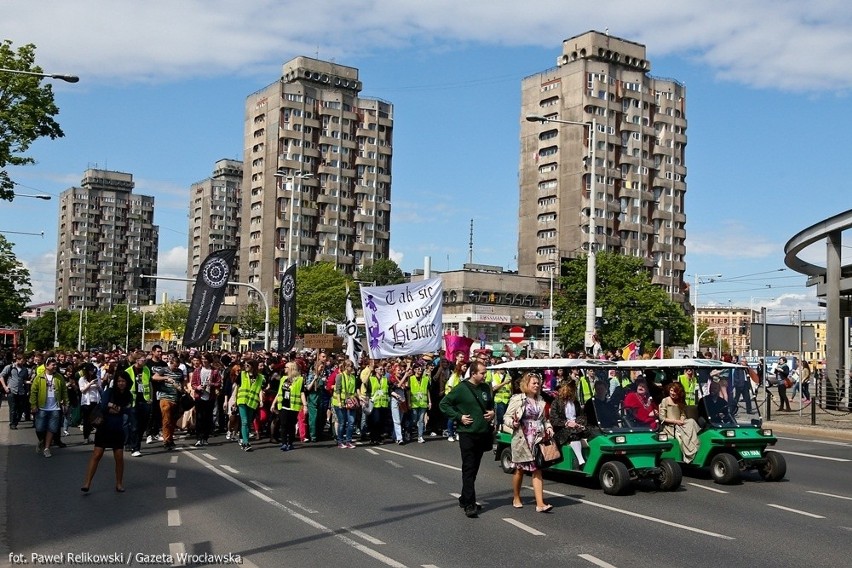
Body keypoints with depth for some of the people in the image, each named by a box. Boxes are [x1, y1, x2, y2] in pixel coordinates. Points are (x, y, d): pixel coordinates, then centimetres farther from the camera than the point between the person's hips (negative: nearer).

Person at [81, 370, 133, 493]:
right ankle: (87, 484, -5)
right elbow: (103, 407, -19)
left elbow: (129, 411, -10)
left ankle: (119, 484, 19)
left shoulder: (129, 396, 4)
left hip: (118, 430, 3)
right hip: (104, 428, -3)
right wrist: (121, 409, -14)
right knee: (96, 455, -7)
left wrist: (114, 407, -16)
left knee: (119, 458, 4)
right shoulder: (110, 391, -6)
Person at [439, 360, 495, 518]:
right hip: (467, 434, -6)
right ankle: (470, 505, -8)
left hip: (483, 434, 6)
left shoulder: (486, 388, 8)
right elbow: (444, 404, -6)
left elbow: (491, 404, 26)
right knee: (468, 469, -8)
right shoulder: (461, 389, -9)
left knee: (474, 468, 13)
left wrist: (492, 412, 4)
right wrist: (459, 417, -12)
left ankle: (464, 499, 26)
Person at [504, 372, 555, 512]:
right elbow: (507, 417, -5)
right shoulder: (517, 399, -4)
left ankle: (540, 503, -9)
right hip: (522, 439, -4)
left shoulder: (540, 401, 13)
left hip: (538, 439, 4)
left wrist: (548, 427, 7)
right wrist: (513, 423, -25)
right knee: (520, 469, 9)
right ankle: (516, 498, 28)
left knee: (537, 470, -4)